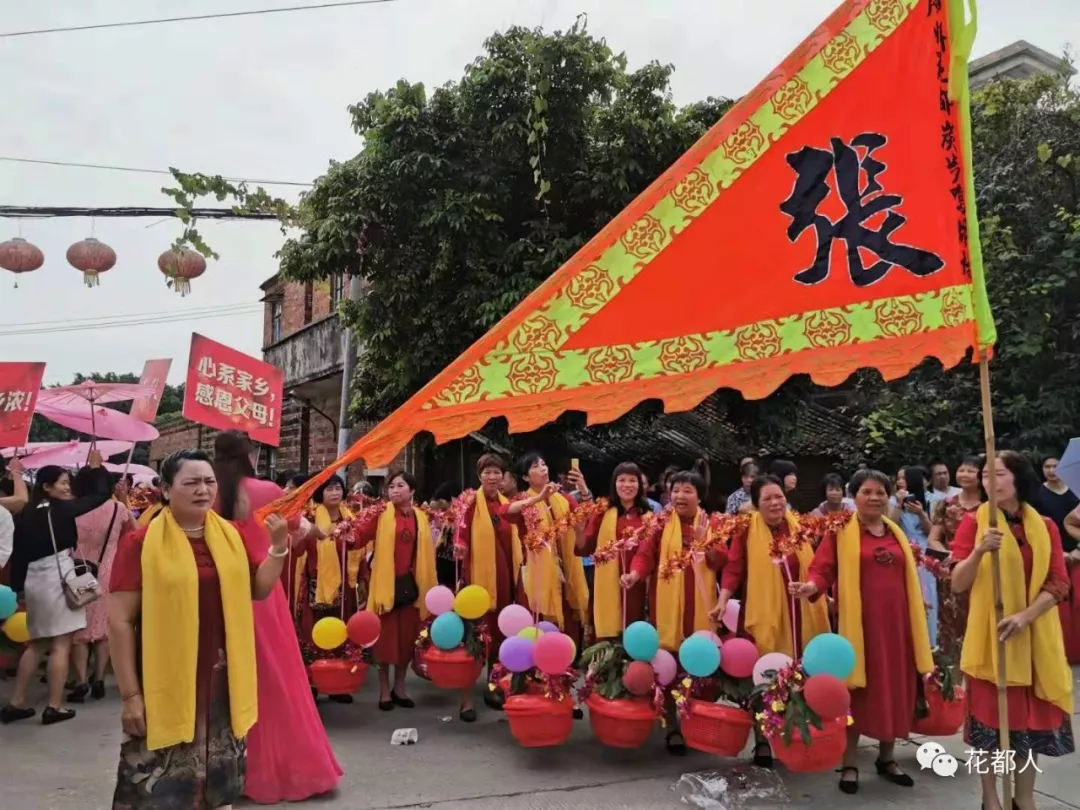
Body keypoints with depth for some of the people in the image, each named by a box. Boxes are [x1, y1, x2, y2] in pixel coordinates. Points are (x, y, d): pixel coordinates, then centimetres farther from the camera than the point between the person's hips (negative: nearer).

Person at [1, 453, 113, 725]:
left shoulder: (25, 514, 9)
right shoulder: (61, 509, -7)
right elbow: (102, 494, -3)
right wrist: (96, 468, 11)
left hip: (34, 579, 7)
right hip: (59, 576, -7)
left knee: (37, 643, 18)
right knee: (61, 644, -1)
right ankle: (54, 707, 0)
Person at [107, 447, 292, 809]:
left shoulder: (232, 536, 3)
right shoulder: (140, 543, -10)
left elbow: (259, 589, 8)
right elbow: (120, 621, -9)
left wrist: (278, 546, -8)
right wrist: (129, 694, -10)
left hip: (223, 681, 4)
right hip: (165, 685, -4)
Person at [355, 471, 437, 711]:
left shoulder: (421, 518, 8)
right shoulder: (382, 515, -1)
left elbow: (427, 553, 7)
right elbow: (359, 535, -14)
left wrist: (428, 587, -1)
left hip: (410, 584, 3)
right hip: (386, 584, -3)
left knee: (407, 637, 11)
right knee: (386, 637, 5)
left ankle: (399, 688, 26)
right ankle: (384, 691, 18)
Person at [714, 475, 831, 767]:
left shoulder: (798, 527, 7)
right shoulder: (747, 531, -5)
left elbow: (812, 567, 15)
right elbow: (733, 568, -12)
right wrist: (723, 600, -22)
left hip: (800, 616, 4)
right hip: (763, 616, -4)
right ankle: (762, 743, 15)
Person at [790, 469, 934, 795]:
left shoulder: (897, 534, 14)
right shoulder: (841, 532, -3)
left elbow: (909, 580, 20)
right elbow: (823, 569, -11)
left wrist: (920, 613, 18)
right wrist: (811, 586, -31)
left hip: (896, 623, 5)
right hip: (858, 623, -5)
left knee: (894, 690, 11)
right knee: (857, 691, 0)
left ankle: (886, 758, 29)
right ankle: (849, 765, 13)